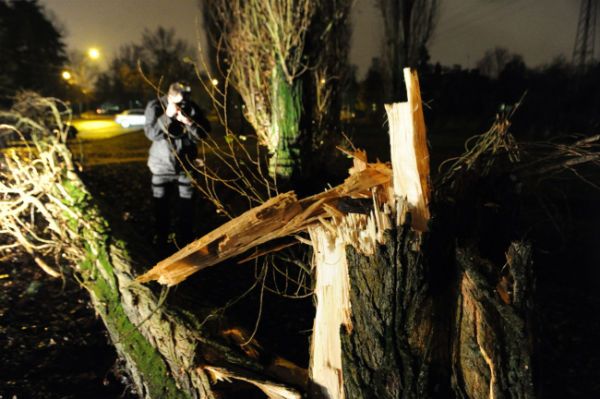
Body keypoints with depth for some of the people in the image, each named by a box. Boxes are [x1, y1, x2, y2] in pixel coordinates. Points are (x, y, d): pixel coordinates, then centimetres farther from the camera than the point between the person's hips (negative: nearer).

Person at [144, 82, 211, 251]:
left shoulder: (192, 108, -9)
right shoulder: (155, 107, -11)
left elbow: (204, 133, -12)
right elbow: (151, 133, -21)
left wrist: (190, 122, -29)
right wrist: (167, 116, -31)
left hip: (185, 165, 1)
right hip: (161, 165, 0)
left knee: (186, 205, 9)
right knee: (160, 205, 12)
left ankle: (184, 241, 27)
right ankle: (161, 242, 31)